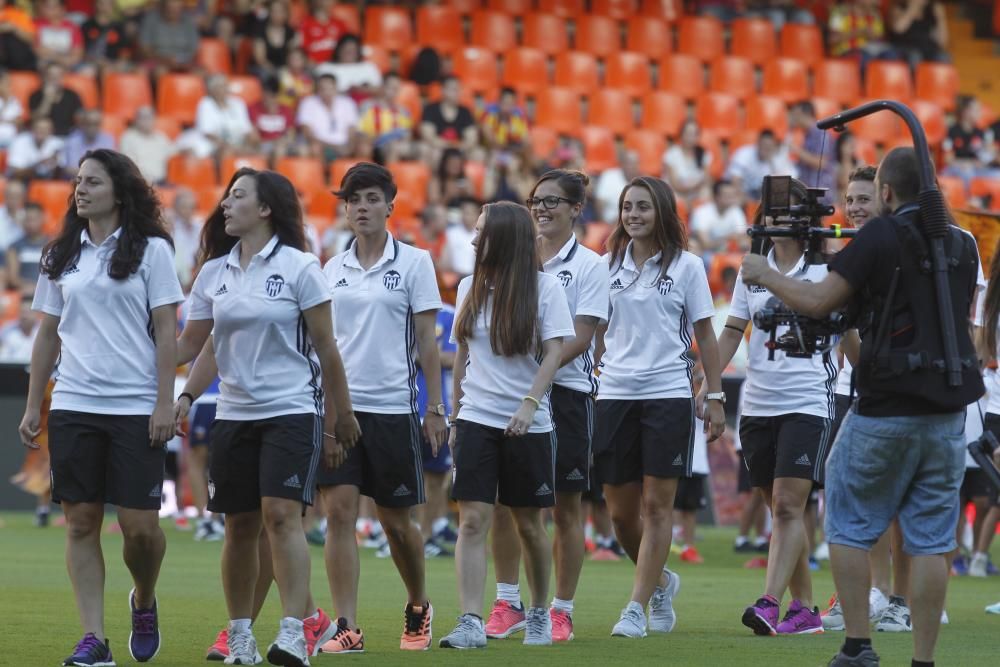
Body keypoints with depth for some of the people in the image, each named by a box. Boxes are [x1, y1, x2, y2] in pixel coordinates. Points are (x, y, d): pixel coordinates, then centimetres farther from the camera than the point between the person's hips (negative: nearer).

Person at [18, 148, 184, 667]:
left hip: (136, 409, -4)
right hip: (73, 406, 4)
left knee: (140, 525, -6)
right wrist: (33, 406, 11)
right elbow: (48, 336, 15)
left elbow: (166, 332, -3)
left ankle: (143, 601, 24)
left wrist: (164, 404, -9)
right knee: (81, 521, -1)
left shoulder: (151, 250, 0)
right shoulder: (61, 257, 11)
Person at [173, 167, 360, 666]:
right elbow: (190, 344, 11)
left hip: (292, 410, -5)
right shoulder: (213, 272, 8)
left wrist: (339, 418, 1)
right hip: (233, 414, 5)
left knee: (282, 515, -17)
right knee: (240, 526, 5)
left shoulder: (299, 267, -5)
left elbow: (326, 348, -1)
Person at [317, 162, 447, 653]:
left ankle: (419, 607, 30)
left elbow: (427, 340, -1)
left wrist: (435, 408, -3)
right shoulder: (333, 270, 10)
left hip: (393, 406, -3)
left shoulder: (413, 263, 0)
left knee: (396, 521, 5)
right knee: (338, 513, -8)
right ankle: (347, 629, -7)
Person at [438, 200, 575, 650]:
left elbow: (554, 352, -9)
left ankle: (539, 613, 27)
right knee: (472, 520, -9)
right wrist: (455, 417, 15)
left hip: (527, 424, -3)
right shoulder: (470, 287, 9)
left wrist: (530, 402, -21)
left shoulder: (544, 287, -4)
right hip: (476, 420, 3)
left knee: (529, 524, 8)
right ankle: (470, 623, -14)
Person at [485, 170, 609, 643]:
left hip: (566, 390, -4)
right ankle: (508, 603, 10)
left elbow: (580, 337, -10)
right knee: (502, 500, 1)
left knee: (566, 507, 2)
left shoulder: (588, 265, -3)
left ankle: (561, 609, 9)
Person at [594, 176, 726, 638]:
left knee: (657, 505, -6)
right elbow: (595, 333, 13)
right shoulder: (609, 266, 9)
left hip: (668, 395, -3)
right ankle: (661, 582, 30)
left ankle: (636, 608, -2)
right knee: (620, 511, 5)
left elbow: (705, 336, 4)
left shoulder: (686, 266, 1)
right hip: (614, 395, 3)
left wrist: (715, 397, 0)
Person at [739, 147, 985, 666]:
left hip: (884, 409, -4)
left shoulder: (880, 236, -9)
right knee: (931, 539, 5)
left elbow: (818, 302, -11)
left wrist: (763, 274, 4)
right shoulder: (963, 244, 9)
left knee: (849, 525, 9)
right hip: (948, 410, 4)